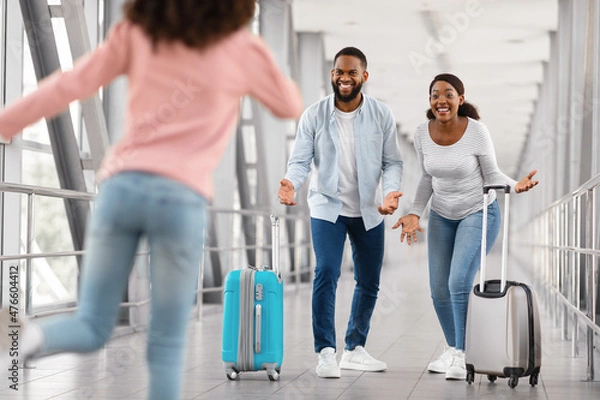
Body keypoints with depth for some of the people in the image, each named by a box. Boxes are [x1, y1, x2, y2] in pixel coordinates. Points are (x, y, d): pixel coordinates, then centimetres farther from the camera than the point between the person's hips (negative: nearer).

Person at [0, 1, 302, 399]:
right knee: (167, 344, 9)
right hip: (181, 197, -2)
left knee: (92, 327, 10)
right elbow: (291, 106, 20)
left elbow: (71, 84, 6)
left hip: (122, 184, 2)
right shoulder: (243, 48, 5)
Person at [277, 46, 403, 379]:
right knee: (326, 274, -16)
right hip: (327, 207, -3)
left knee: (369, 282, 10)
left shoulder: (382, 116, -4)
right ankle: (326, 353, -11)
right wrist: (291, 183, -30)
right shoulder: (314, 115, -7)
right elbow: (300, 160, -9)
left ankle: (355, 349, 25)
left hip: (369, 211, 3)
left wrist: (391, 191, -22)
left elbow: (392, 162, -2)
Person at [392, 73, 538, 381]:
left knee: (459, 284, -18)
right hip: (441, 216, 4)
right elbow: (427, 178, 5)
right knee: (439, 291, 5)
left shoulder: (477, 131, -21)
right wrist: (415, 213, -4)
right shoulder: (422, 134, -9)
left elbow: (491, 175, -10)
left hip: (478, 214, -4)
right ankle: (452, 348, 27)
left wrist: (515, 185, -29)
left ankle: (464, 354, -5)